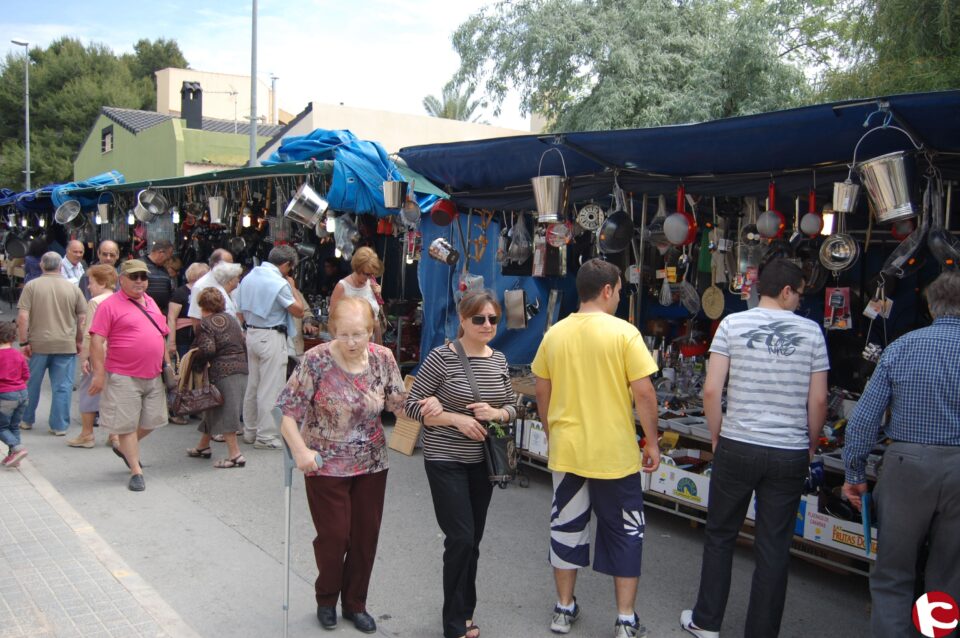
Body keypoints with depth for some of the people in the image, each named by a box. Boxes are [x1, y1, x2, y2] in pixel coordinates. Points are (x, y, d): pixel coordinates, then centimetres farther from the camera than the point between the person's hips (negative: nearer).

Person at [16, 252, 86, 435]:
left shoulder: (31, 286, -3)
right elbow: (82, 318, 4)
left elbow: (22, 317, -8)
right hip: (66, 345, 0)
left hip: (37, 344, 0)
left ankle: (26, 420, 30)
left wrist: (24, 342, -3)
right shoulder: (73, 288, 2)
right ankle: (59, 426, 8)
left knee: (31, 384, 17)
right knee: (63, 387, 6)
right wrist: (79, 341, 14)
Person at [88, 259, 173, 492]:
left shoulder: (150, 302, 14)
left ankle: (124, 449, 38)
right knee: (127, 424, 2)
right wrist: (99, 374, -17)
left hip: (153, 375, 7)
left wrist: (167, 363, 18)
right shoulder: (110, 305, -8)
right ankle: (136, 471, 12)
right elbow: (97, 341, -13)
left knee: (153, 420, 13)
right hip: (124, 377, -7)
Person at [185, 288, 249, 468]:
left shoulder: (205, 324, -6)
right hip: (241, 370, 8)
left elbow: (207, 349, -18)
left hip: (223, 373, -8)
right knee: (215, 409, 20)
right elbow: (243, 343, 15)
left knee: (223, 413, -4)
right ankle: (203, 446, 34)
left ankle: (235, 455, -7)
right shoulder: (231, 319, 16)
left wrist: (196, 365, -2)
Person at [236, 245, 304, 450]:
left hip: (251, 333, 8)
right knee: (270, 389, -2)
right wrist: (292, 287, -2)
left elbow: (241, 311, 13)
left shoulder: (248, 278, 9)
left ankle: (250, 431, 24)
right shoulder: (279, 283, -16)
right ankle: (266, 436, 2)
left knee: (252, 385, 16)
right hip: (271, 337, -8)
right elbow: (298, 311, -12)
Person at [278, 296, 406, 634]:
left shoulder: (383, 358, -6)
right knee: (334, 535, 4)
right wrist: (300, 450, -25)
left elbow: (398, 401, 2)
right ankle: (326, 600, 32)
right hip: (327, 465, -3)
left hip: (372, 464, 4)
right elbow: (287, 409, -14)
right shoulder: (316, 360, -17)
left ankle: (355, 603, 32)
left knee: (366, 535, 10)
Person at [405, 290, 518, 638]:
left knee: (472, 540, 14)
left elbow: (511, 407, 10)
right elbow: (413, 405, -11)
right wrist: (457, 419, -22)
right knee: (461, 538, -6)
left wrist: (495, 413, -13)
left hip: (483, 461, 6)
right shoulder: (442, 357, -13)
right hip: (446, 461, -5)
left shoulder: (499, 359, 4)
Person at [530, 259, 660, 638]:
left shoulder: (554, 334, 2)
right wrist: (652, 442, -2)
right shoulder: (624, 333, -12)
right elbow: (644, 393, -13)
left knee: (566, 528, 16)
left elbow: (542, 394, 9)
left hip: (566, 450, 4)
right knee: (625, 534, 11)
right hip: (615, 453, -3)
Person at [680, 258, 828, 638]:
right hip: (790, 454, 1)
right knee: (774, 548, 10)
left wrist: (717, 438, 6)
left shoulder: (733, 324, -3)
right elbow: (818, 401, 1)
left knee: (720, 536, 15)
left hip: (737, 448, 0)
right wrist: (810, 449, 14)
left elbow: (711, 390, -8)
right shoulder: (811, 331, 0)